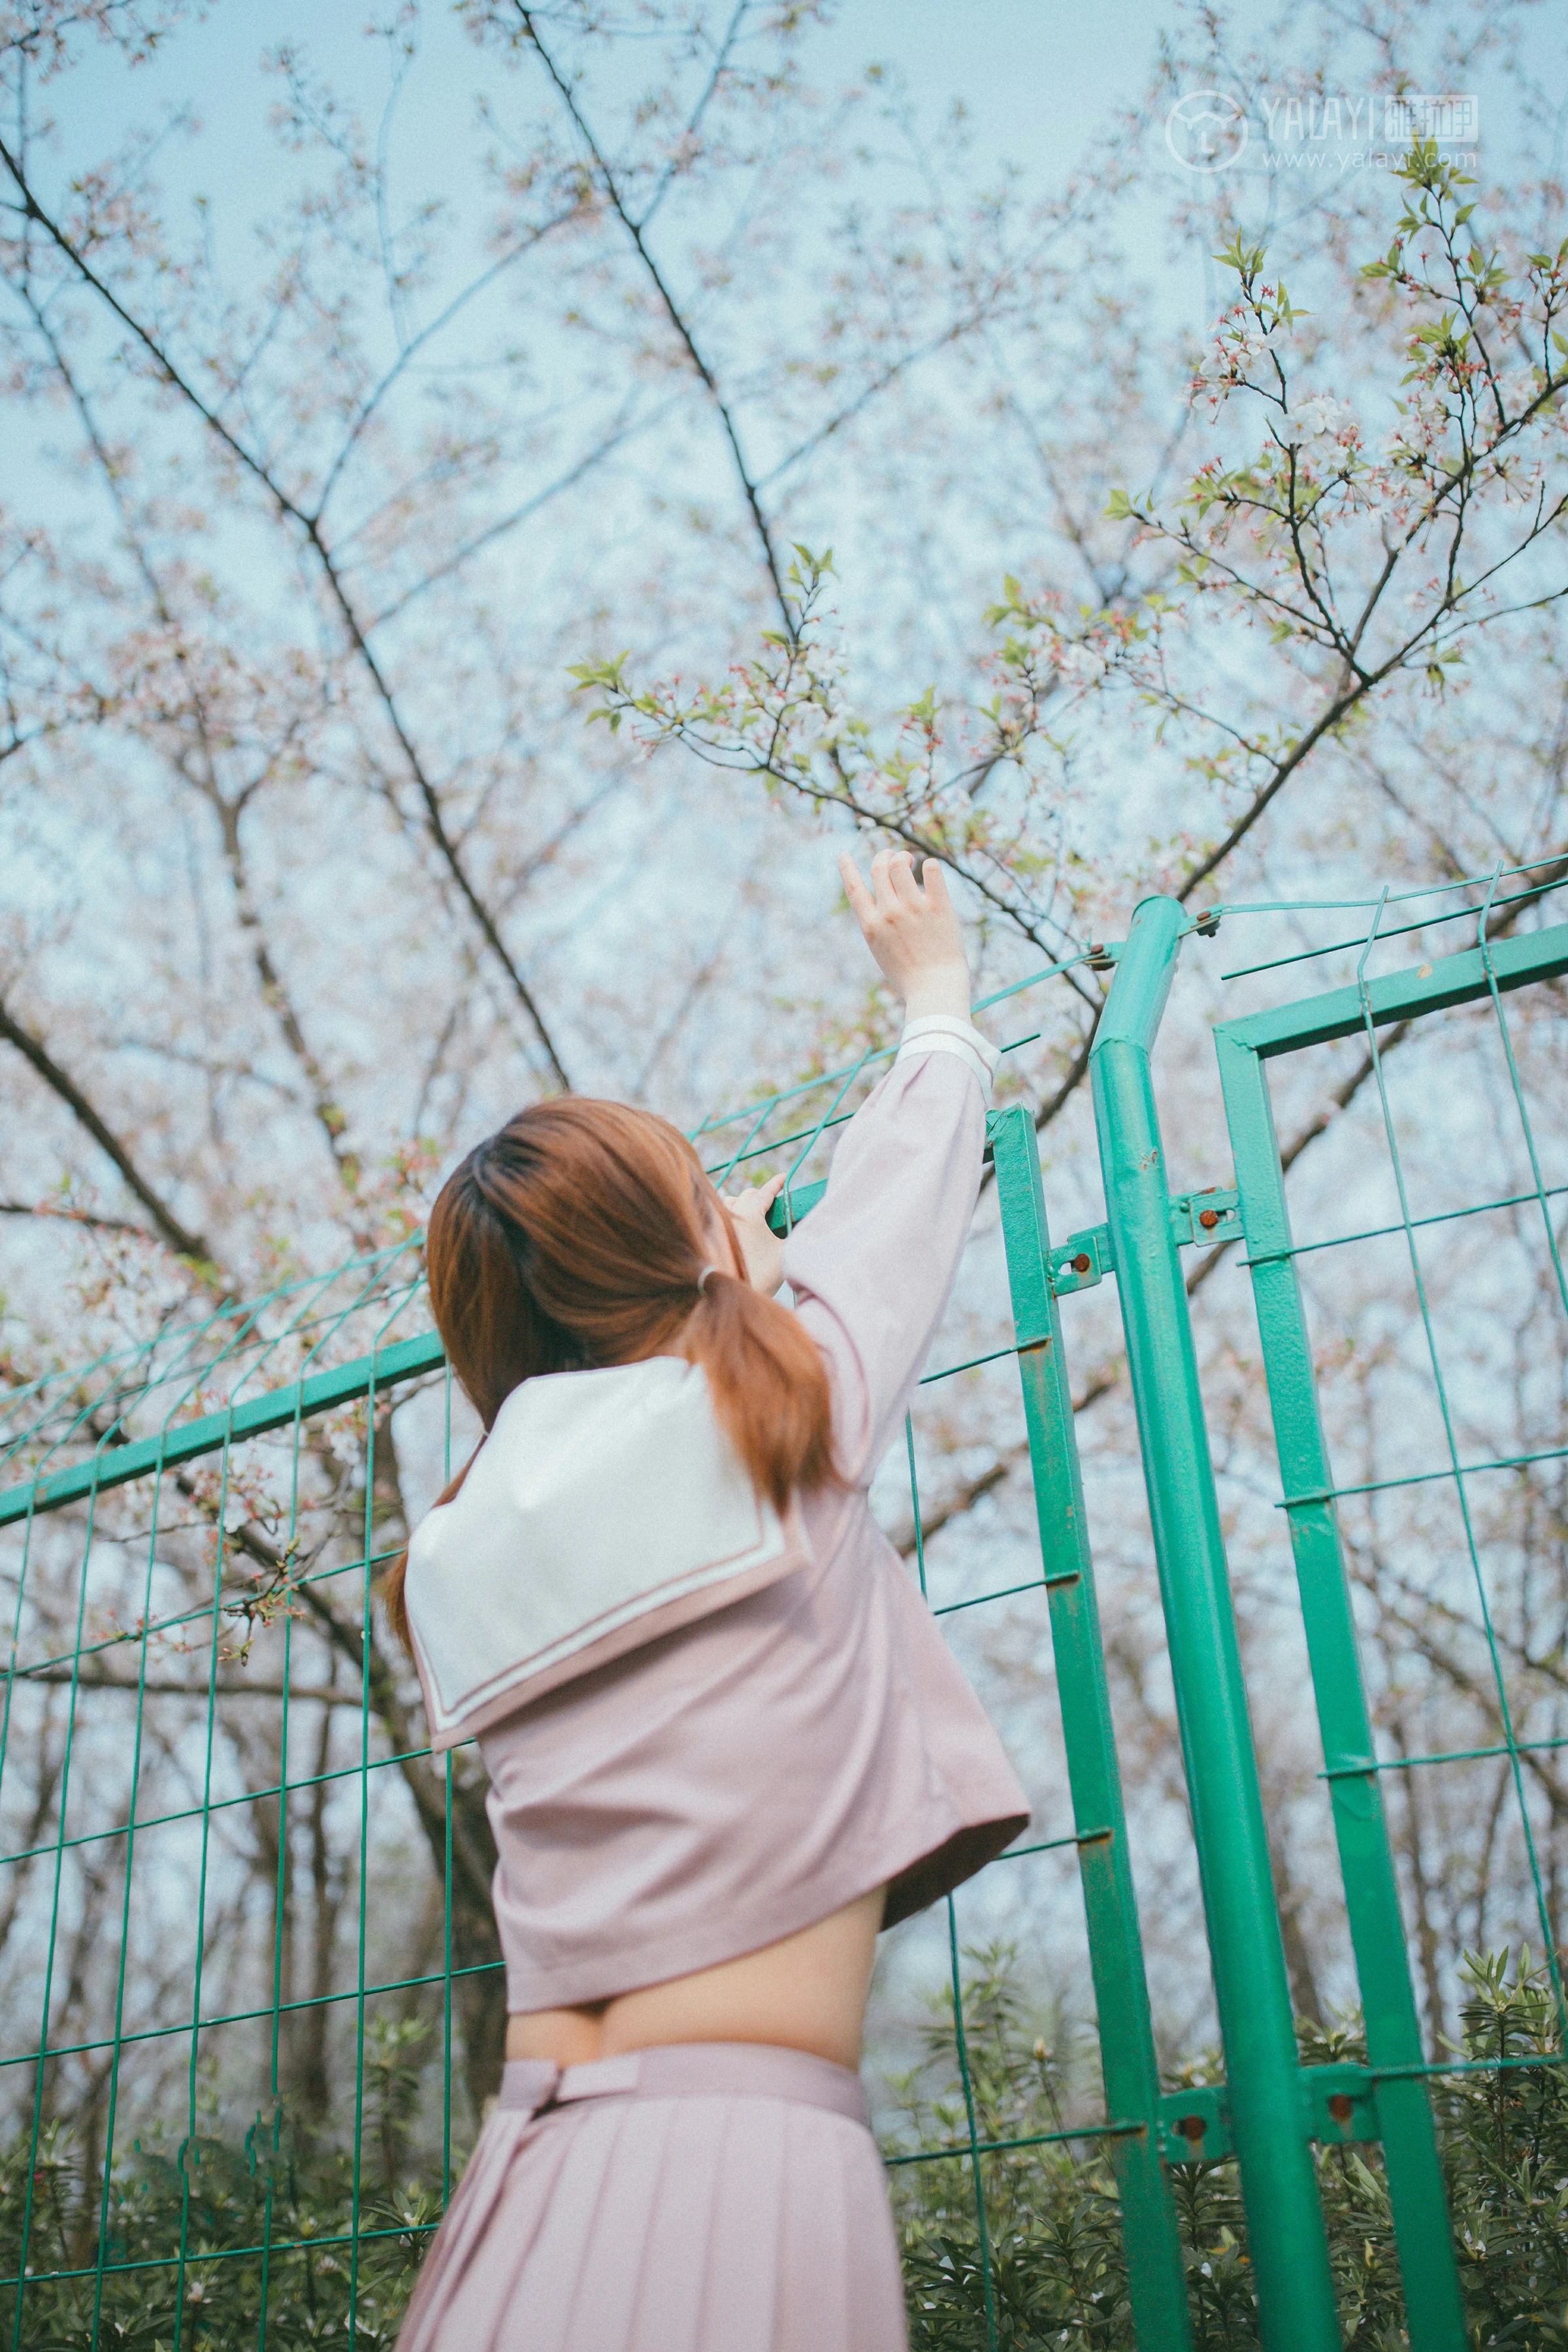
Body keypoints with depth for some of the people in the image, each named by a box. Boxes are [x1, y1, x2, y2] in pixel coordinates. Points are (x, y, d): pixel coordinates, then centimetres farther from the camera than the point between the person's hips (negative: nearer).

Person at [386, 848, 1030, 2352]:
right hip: (746, 2156, -6)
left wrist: (729, 1288, 43)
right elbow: (896, 1203, 17)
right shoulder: (782, 1423, -4)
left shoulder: (453, 1566, 9)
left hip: (528, 2163, 6)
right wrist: (936, 997, 36)